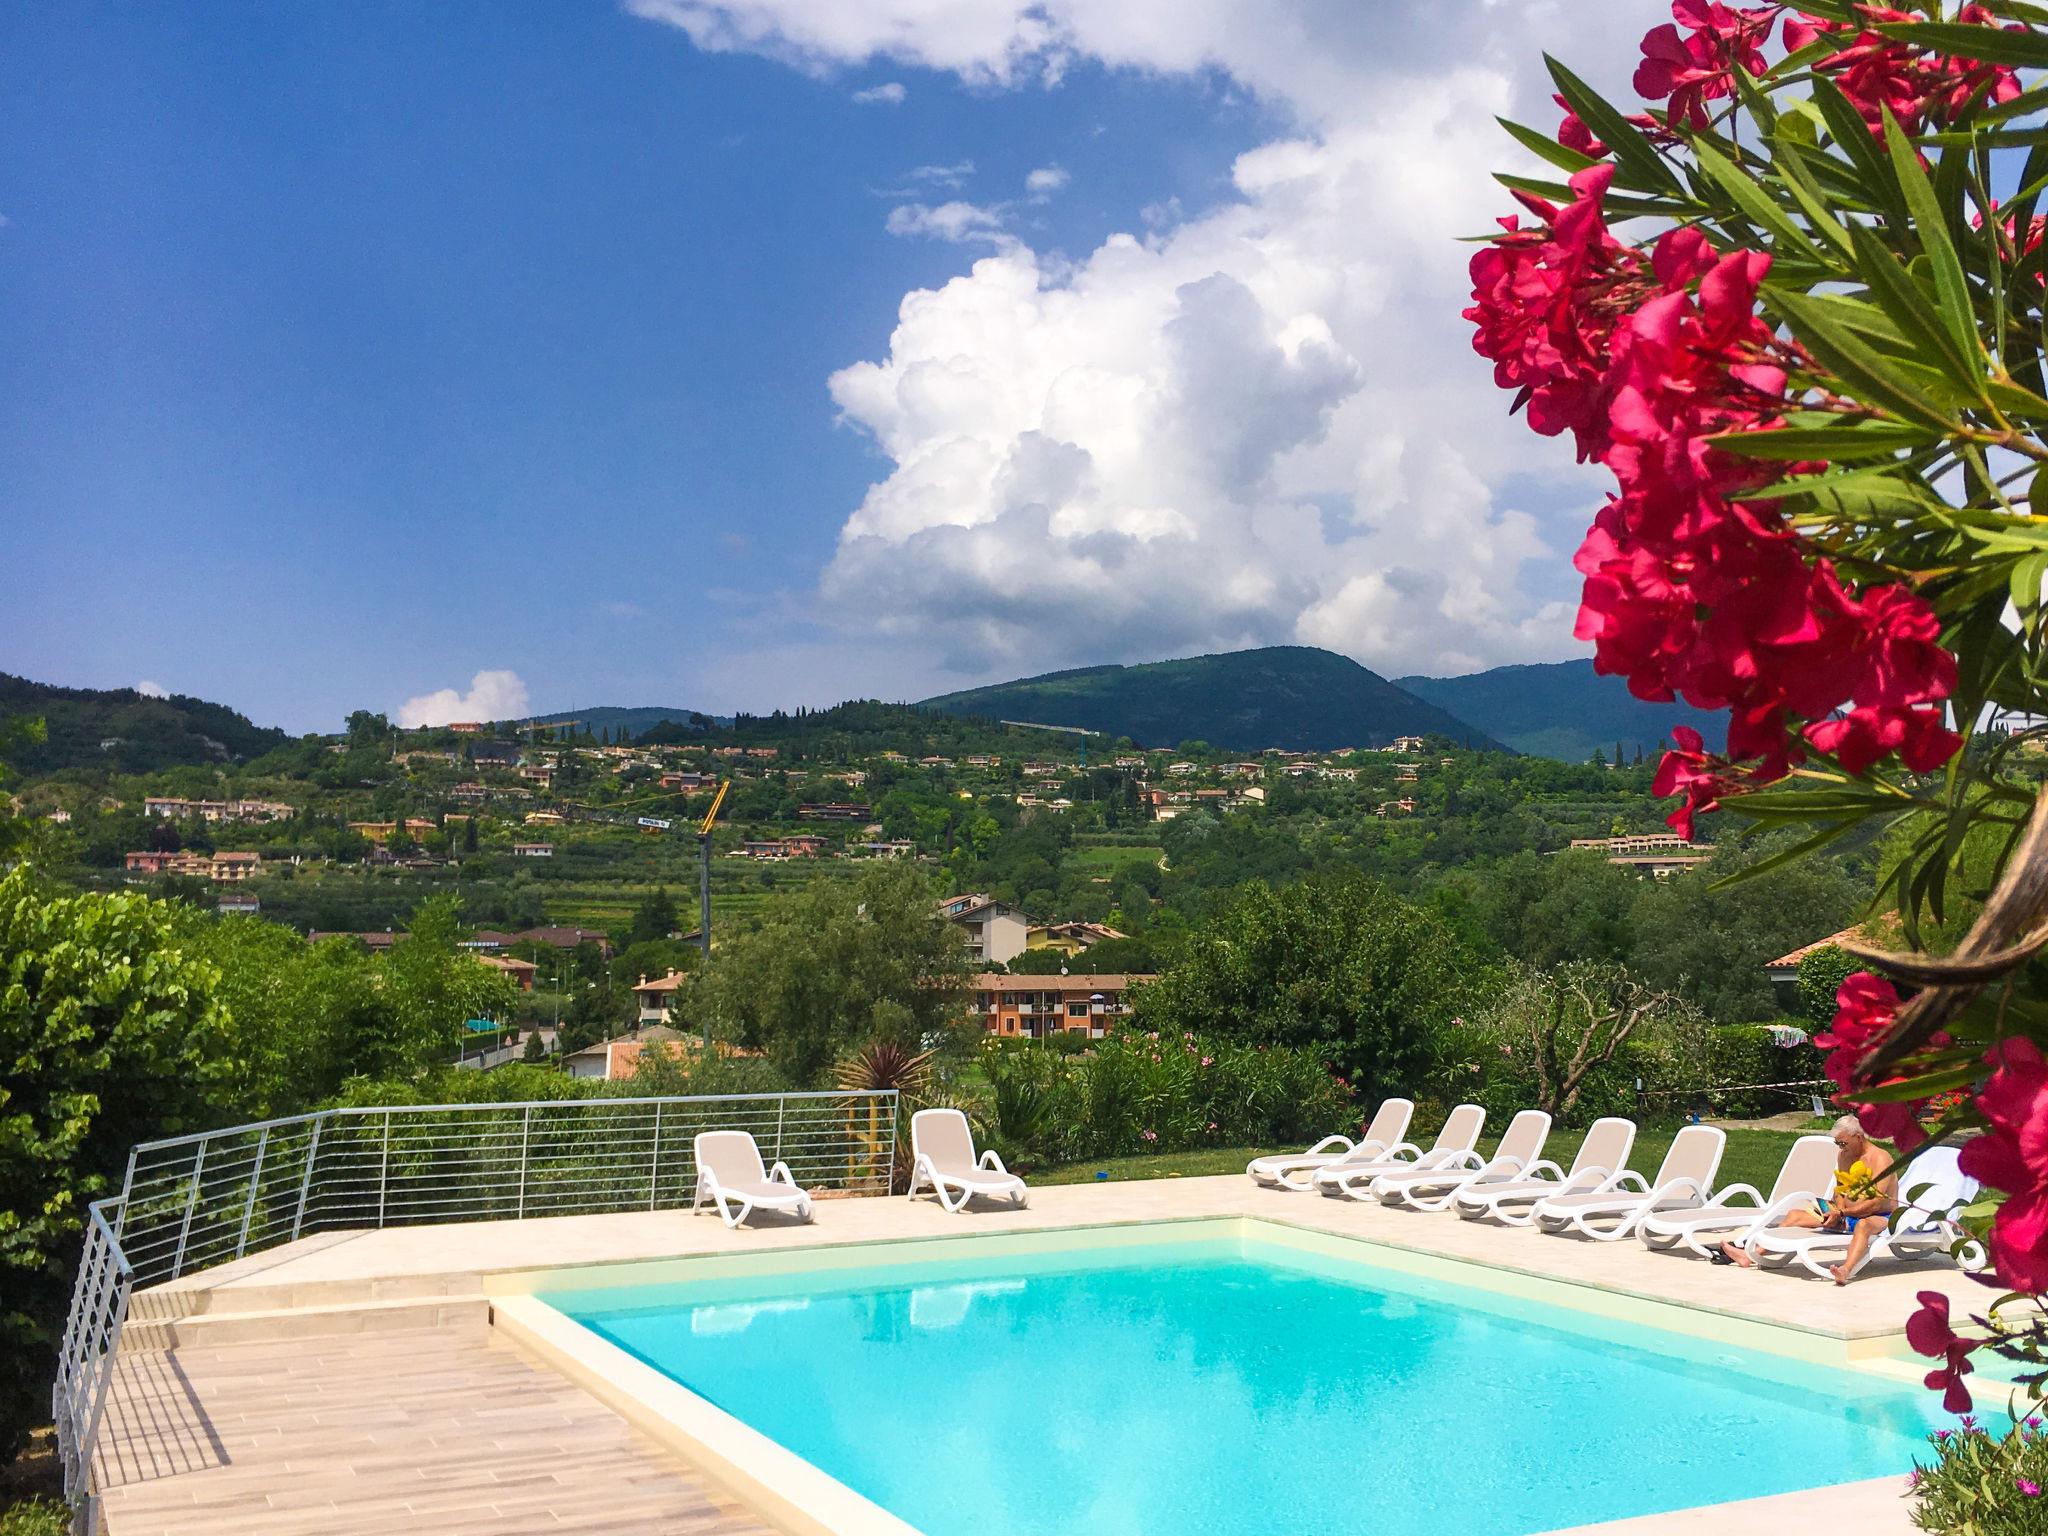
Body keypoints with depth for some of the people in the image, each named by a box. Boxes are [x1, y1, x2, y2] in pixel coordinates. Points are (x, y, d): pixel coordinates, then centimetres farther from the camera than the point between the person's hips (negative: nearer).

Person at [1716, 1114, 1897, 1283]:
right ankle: (1750, 1255, -7)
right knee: (1795, 1214, -1)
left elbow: (1877, 1203, -24)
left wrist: (1842, 1213, -22)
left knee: (1863, 1225, -44)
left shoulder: (1880, 1159, -16)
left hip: (1879, 1217, -8)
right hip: (1848, 1213, 8)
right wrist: (1838, 1211, -8)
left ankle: (1846, 1270, -70)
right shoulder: (1843, 1155, 9)